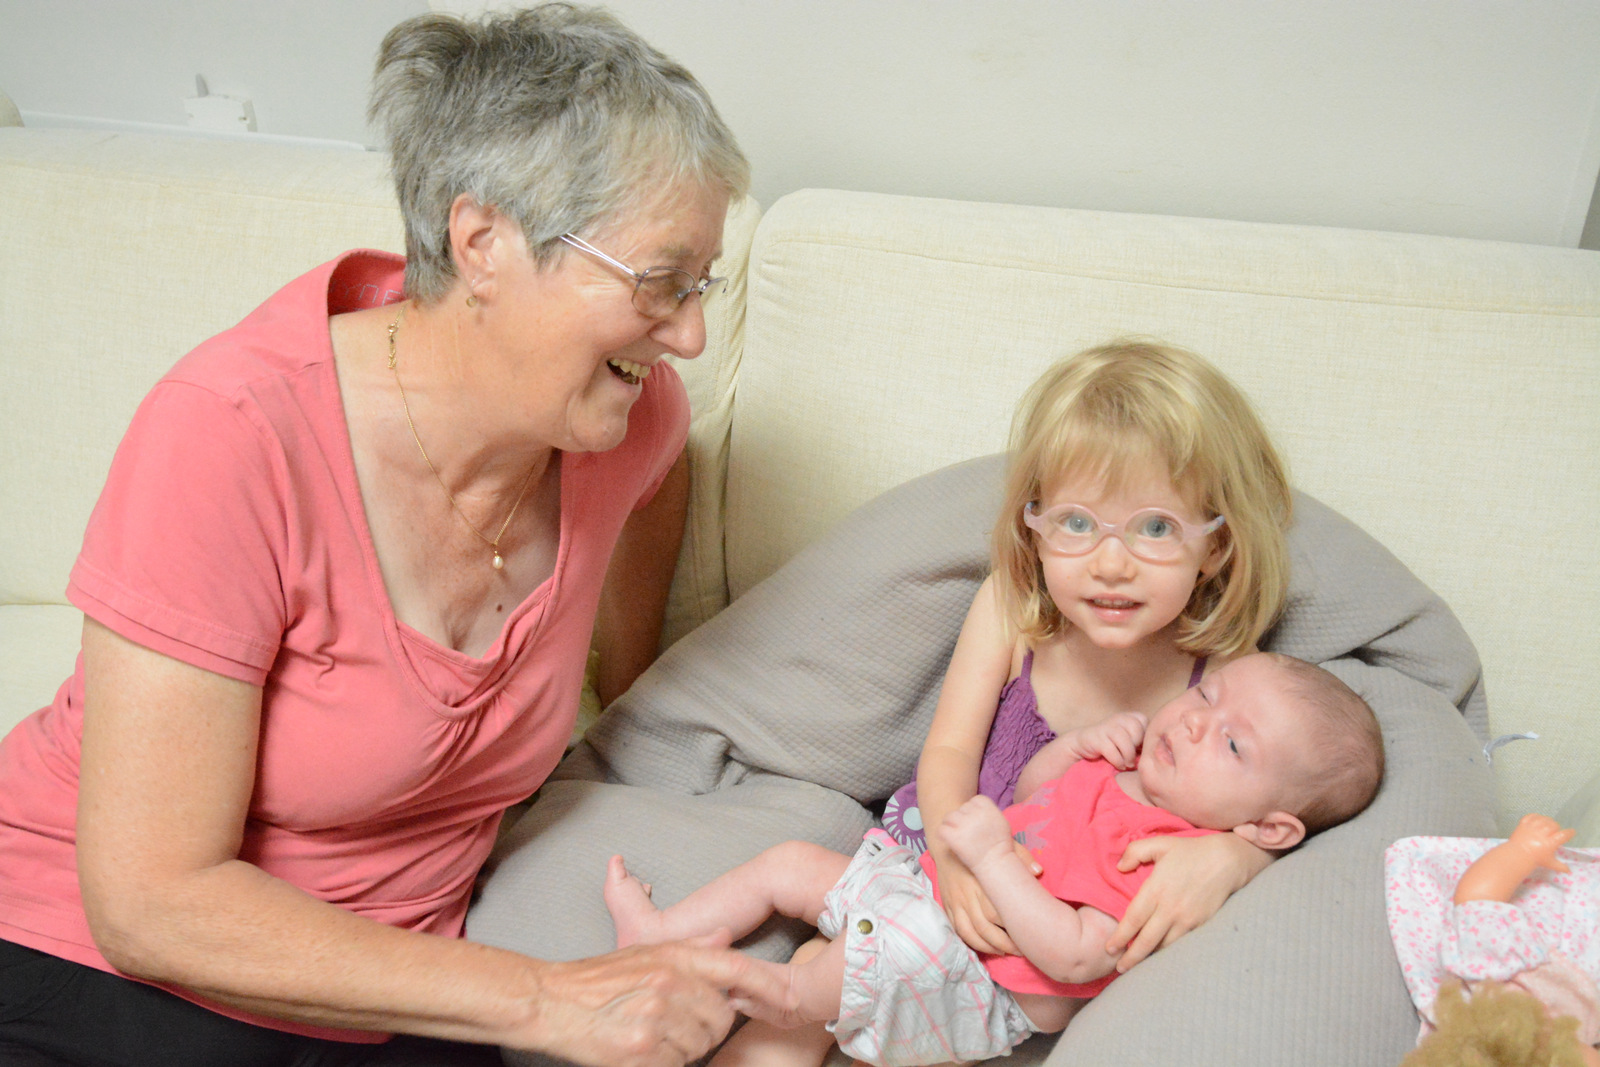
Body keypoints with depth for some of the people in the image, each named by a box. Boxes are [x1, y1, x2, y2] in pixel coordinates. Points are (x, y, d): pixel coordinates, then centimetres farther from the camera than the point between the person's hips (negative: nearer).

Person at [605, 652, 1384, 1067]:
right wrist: (1081, 741, -2)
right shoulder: (1128, 768, 5)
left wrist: (991, 854, -30)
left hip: (981, 991, -9)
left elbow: (1072, 956, -30)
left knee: (898, 945, -38)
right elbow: (1030, 791, 17)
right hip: (938, 889, 9)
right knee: (793, 862, 10)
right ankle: (660, 933, 19)